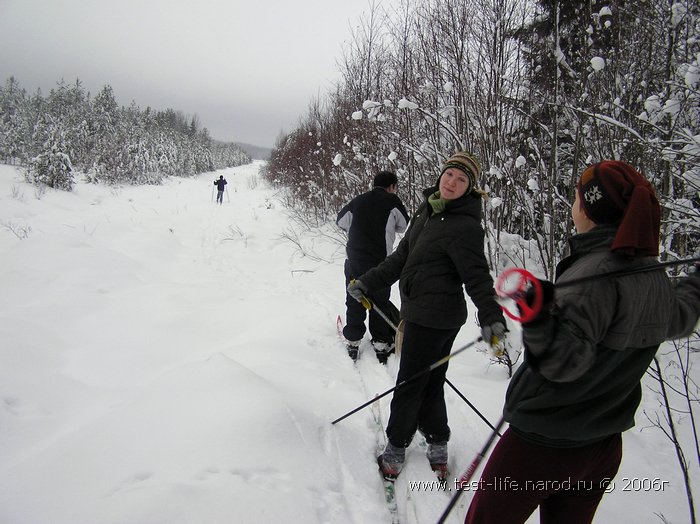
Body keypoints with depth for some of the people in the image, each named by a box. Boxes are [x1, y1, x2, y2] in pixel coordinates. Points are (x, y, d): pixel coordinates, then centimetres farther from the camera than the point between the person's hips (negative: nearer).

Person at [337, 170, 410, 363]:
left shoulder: (358, 201, 2)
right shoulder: (392, 201, -6)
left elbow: (341, 220, 15)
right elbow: (404, 225, 7)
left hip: (354, 261, 3)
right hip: (381, 263, -2)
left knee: (354, 302, 15)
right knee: (381, 303, 12)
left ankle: (353, 341, 20)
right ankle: (381, 343, 16)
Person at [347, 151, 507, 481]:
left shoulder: (465, 226, -18)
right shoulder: (428, 210, 9)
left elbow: (476, 275, -22)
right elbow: (403, 256, 13)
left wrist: (490, 314, -36)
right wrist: (368, 282, 10)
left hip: (434, 316, -8)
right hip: (418, 311, 8)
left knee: (410, 382, 5)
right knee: (429, 382, 19)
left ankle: (397, 445, 25)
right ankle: (437, 443, 36)